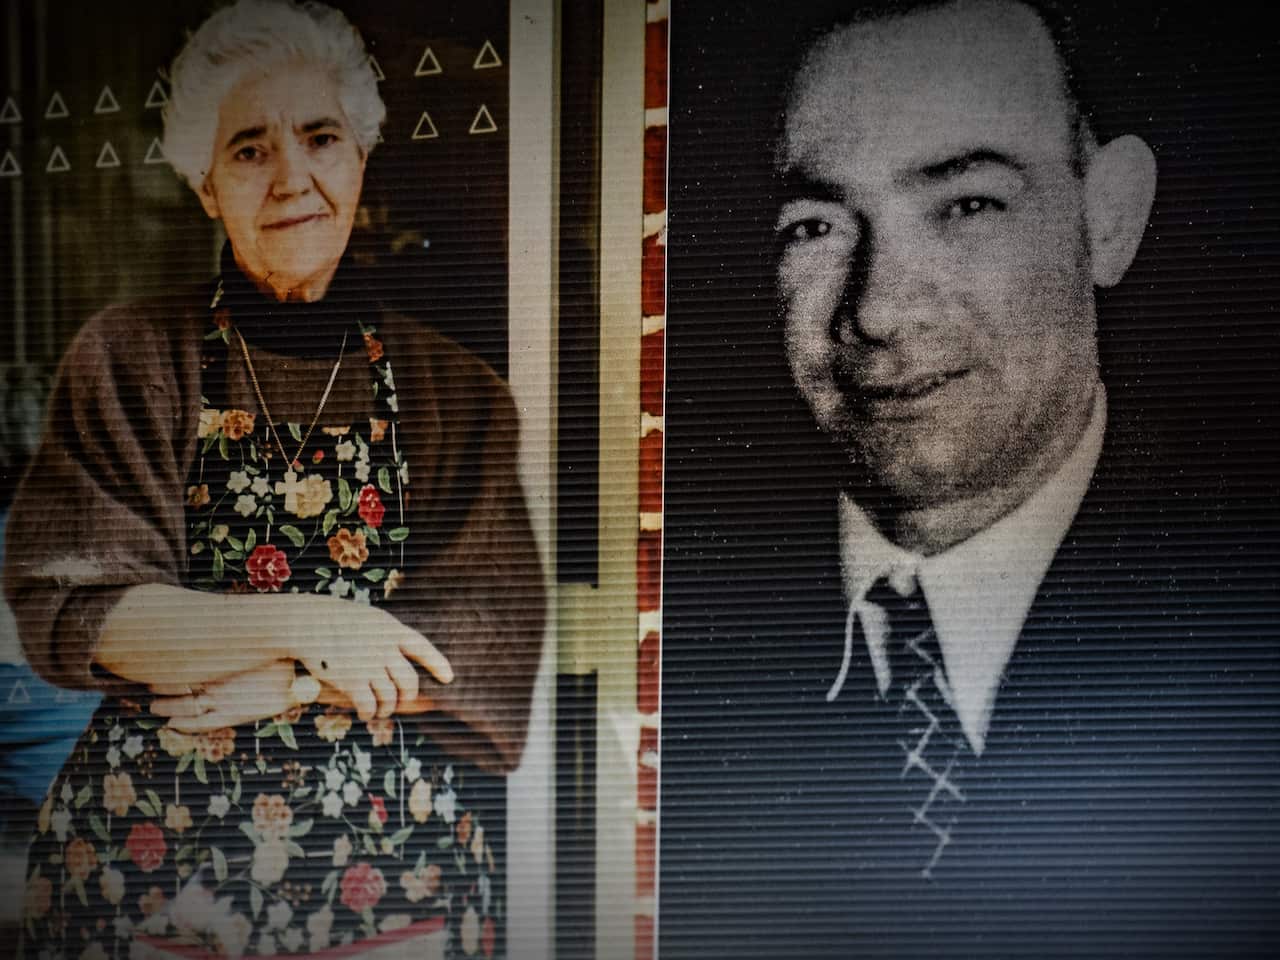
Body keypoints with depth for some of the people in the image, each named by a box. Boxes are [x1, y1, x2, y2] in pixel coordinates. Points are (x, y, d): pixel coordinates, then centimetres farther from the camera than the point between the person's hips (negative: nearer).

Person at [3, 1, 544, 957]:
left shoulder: (454, 386, -1)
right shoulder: (126, 359, -2)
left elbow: (498, 638, -6)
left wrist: (285, 683, -16)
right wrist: (304, 627, -18)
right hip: (150, 856, 0)